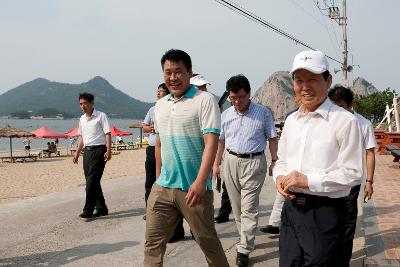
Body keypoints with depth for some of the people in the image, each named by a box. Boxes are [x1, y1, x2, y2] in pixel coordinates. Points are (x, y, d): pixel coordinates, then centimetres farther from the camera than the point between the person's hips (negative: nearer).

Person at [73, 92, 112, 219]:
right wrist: (77, 152, 18)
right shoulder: (82, 119, 16)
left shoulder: (101, 116, -5)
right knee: (91, 181, 8)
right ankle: (101, 208, 18)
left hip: (98, 150, -7)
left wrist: (108, 151, -18)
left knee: (92, 180, -12)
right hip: (87, 151, 7)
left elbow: (108, 134, -9)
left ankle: (88, 210, -9)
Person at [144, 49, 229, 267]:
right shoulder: (160, 105, 12)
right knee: (153, 241, 8)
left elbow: (211, 142, -17)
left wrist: (200, 181, -25)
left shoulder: (204, 100, -8)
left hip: (193, 188, -5)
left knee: (207, 240, 8)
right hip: (163, 186, 6)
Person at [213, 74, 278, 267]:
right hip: (231, 161, 4)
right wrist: (216, 164, 10)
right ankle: (246, 238, 28)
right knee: (237, 206, 11)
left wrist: (274, 161, -3)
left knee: (249, 208, -6)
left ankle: (244, 250, 0)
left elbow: (272, 138, 2)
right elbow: (220, 141, 13)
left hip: (254, 163, -4)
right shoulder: (225, 115, 6)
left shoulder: (263, 113, -3)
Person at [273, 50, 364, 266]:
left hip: (325, 213, -6)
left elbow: (352, 173, -14)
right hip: (291, 207, 6)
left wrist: (308, 180, -18)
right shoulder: (291, 120, 10)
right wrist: (280, 177, -2)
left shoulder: (344, 121, -11)